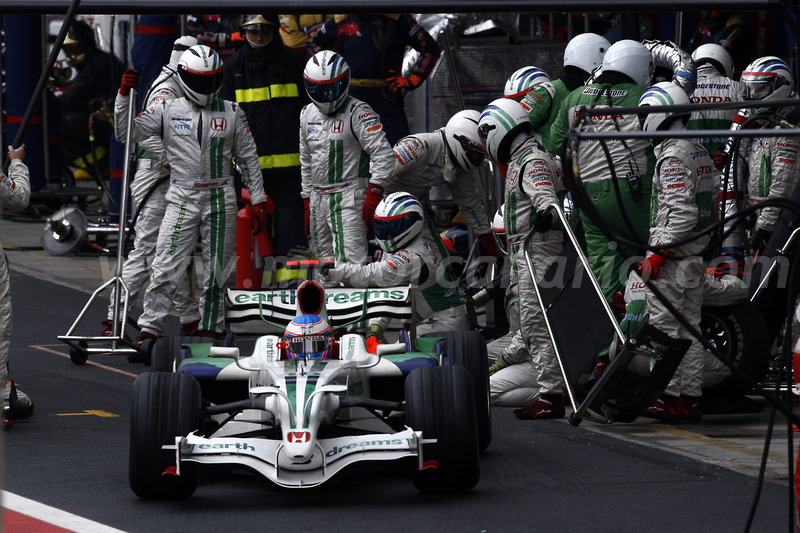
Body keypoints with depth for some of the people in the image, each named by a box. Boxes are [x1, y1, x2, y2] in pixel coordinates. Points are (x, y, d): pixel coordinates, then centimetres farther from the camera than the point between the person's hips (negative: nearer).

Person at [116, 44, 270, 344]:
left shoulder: (233, 113, 6)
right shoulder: (168, 111, 3)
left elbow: (248, 159, 10)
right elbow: (129, 132, -1)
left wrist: (258, 200, 7)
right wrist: (124, 95, -12)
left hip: (220, 200, 1)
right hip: (182, 198, -1)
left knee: (215, 270, 6)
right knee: (165, 267, -9)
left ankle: (210, 329, 15)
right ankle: (149, 328, -6)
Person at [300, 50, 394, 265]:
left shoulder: (358, 112, -9)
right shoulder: (308, 114, 14)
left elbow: (383, 155, -16)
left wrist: (373, 195, -21)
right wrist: (307, 204, 22)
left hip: (348, 197, -7)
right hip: (318, 198, 7)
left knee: (350, 261, -17)